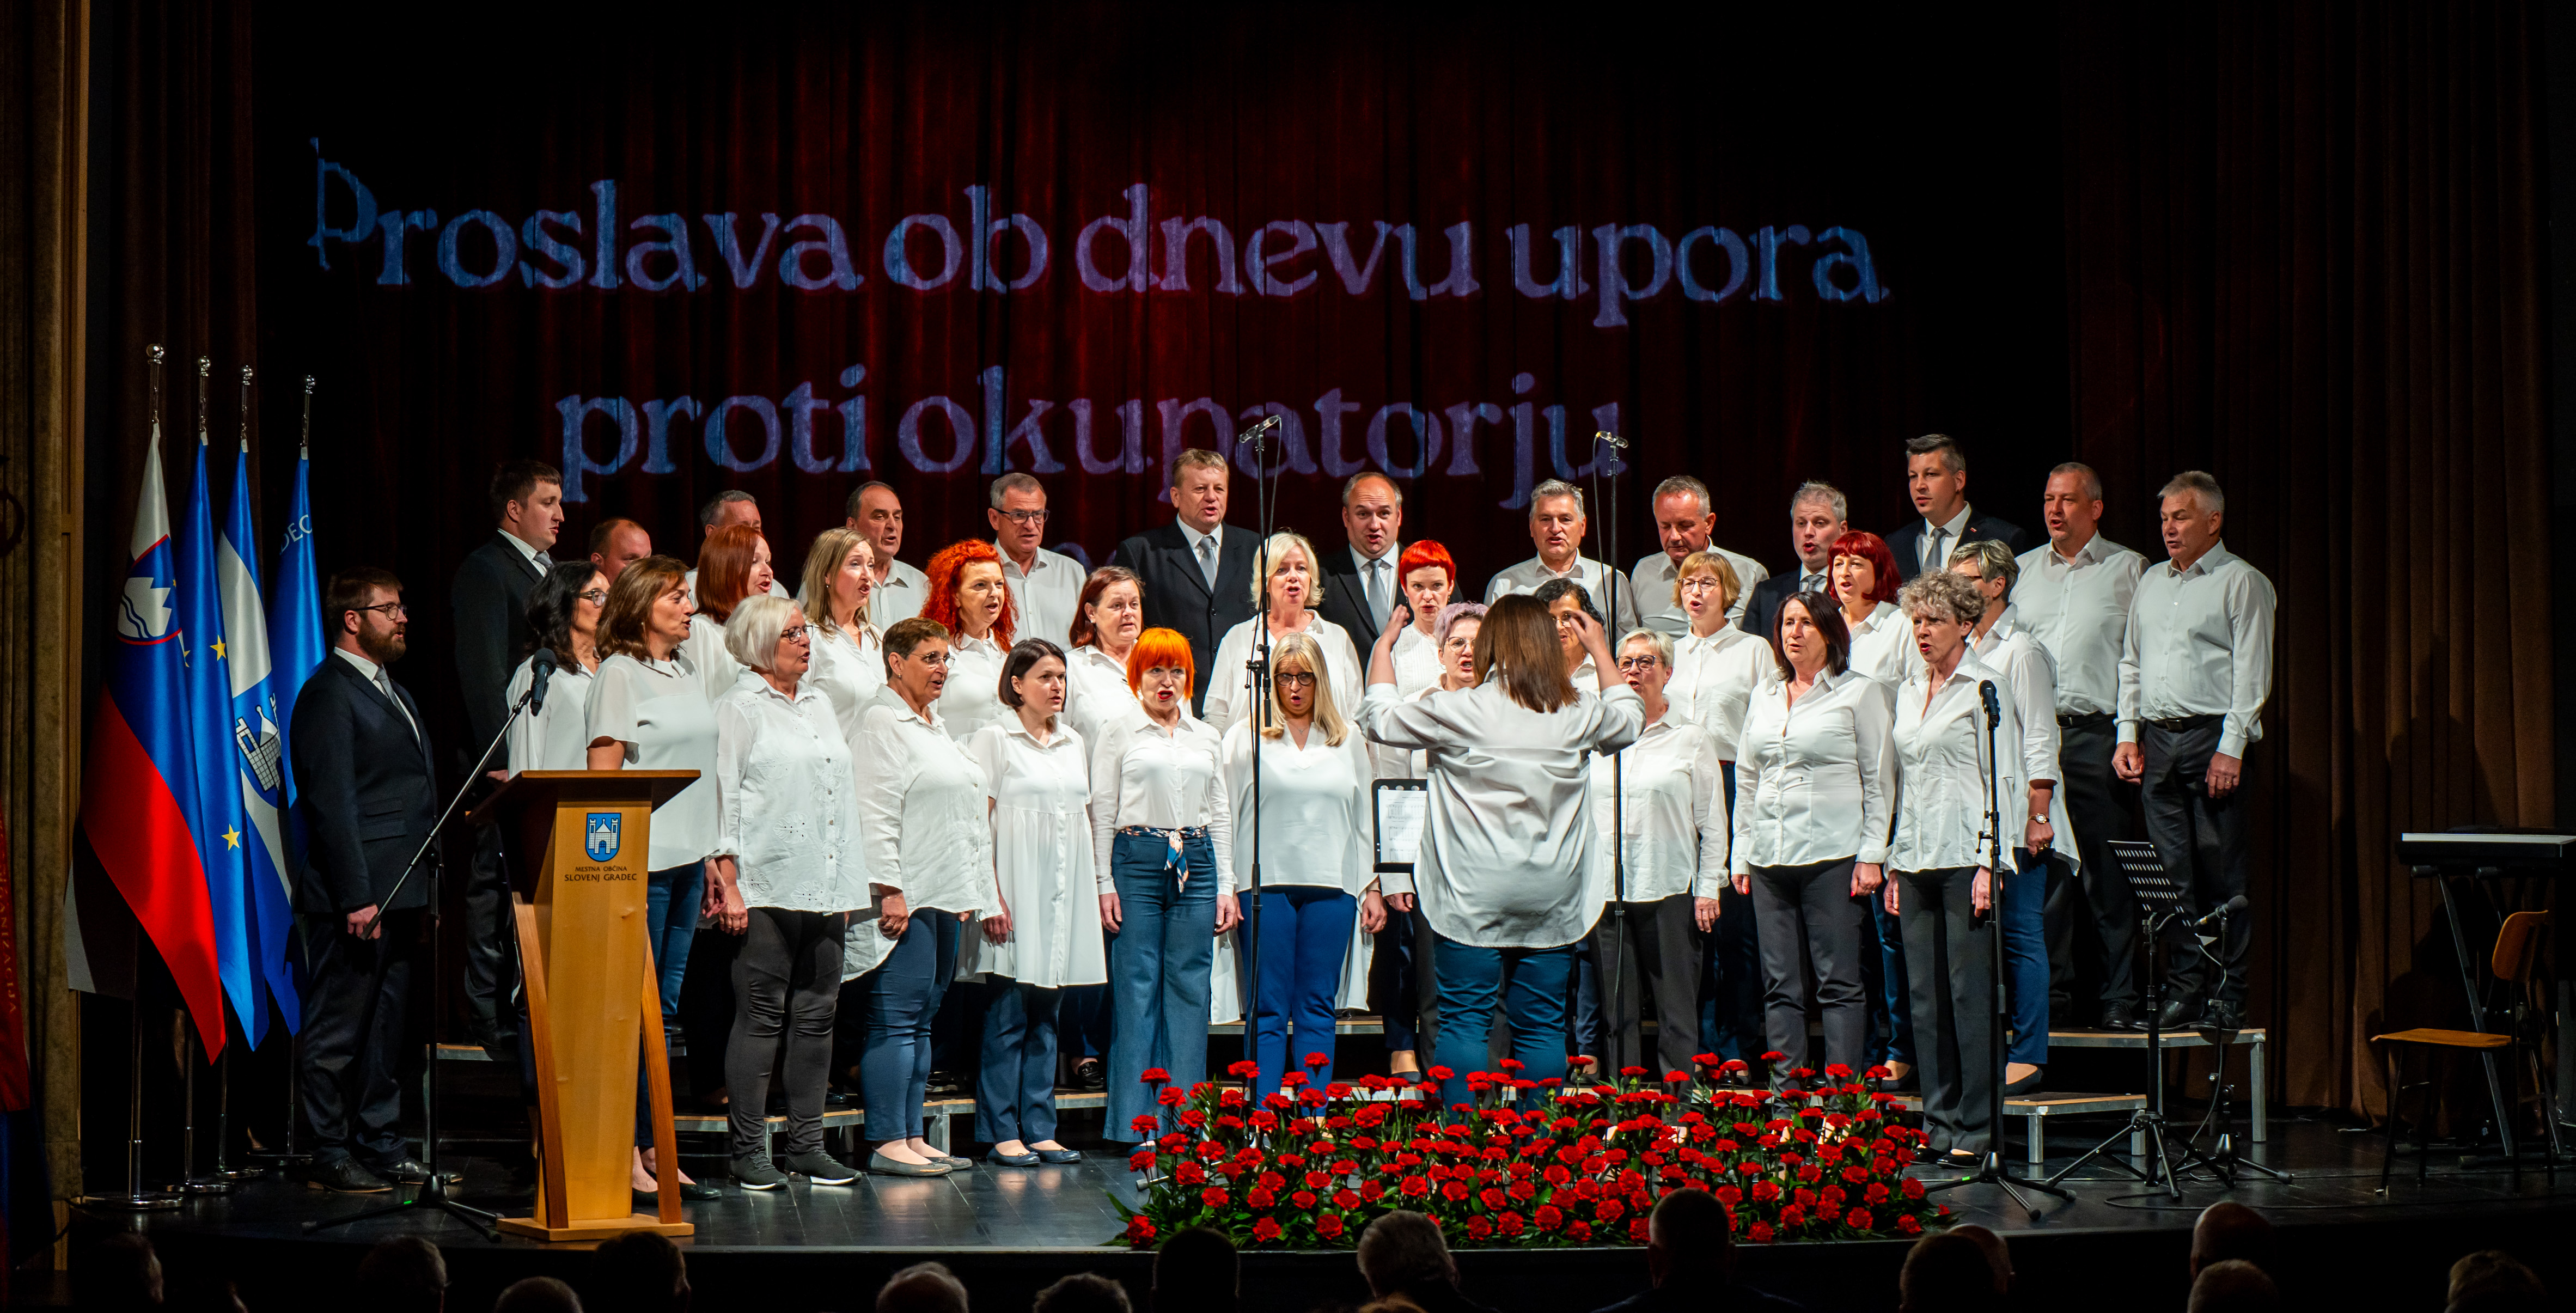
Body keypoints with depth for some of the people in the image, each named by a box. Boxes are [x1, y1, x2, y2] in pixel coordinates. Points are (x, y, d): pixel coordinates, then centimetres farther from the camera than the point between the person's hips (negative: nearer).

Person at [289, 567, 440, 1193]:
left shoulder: (396, 694, 20)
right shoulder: (328, 695, -9)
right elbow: (332, 805, -16)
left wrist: (426, 887, 14)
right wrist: (356, 898, -20)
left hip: (400, 893, 9)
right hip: (357, 895, -9)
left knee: (387, 1023, 14)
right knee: (338, 1029, -2)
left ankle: (381, 1144, 21)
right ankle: (331, 1156, 3)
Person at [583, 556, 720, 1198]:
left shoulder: (687, 672, 16)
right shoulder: (619, 674, -6)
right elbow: (603, 774, -10)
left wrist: (710, 857, 17)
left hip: (688, 856, 8)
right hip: (638, 858, -8)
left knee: (666, 1004, 9)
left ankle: (654, 1145, 14)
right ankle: (624, 1152, 0)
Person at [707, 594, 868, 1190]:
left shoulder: (819, 704, 19)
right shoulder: (740, 708, -2)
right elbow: (723, 798, -7)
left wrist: (846, 885, 16)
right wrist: (728, 883, -13)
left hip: (824, 888, 7)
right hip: (767, 888, -7)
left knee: (817, 1015, 7)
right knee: (762, 1016, -5)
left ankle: (807, 1143, 13)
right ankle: (749, 1151, 0)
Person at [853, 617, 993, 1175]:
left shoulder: (936, 725, 21)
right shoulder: (882, 723, -7)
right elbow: (875, 814, -14)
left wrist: (971, 893, 20)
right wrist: (889, 889, -19)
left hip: (946, 897, 9)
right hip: (906, 897, -9)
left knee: (923, 1019, 10)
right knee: (897, 1018, -8)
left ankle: (912, 1136, 13)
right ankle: (888, 1143, -7)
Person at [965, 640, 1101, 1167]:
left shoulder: (1075, 744, 16)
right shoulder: (993, 740, -2)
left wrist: (1096, 886, 13)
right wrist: (991, 896, -14)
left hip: (1066, 895, 6)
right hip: (1017, 891, -6)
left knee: (1046, 1015, 8)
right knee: (1008, 1015, -4)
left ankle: (1039, 1129, 11)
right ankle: (1001, 1133, 0)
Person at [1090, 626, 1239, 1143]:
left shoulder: (1207, 738, 15)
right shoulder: (1118, 733, 5)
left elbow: (1221, 813, 16)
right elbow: (1102, 810, 2)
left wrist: (1226, 886, 9)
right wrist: (1105, 884, -5)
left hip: (1196, 863, 3)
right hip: (1136, 861, -3)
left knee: (1190, 989, 2)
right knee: (1136, 989, -4)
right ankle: (1133, 1123, 0)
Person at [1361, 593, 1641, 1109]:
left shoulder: (1460, 710, -10)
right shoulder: (1579, 713, 0)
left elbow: (1379, 720, 4)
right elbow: (1630, 721, 24)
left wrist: (1383, 649, 17)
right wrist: (1601, 651, 34)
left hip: (1475, 895, -3)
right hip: (1552, 894, 3)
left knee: (1465, 1020, 2)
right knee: (1542, 1024, 7)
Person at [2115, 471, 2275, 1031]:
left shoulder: (2242, 582, -1)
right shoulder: (2151, 583, 19)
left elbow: (2251, 671, -7)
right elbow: (2130, 664, 22)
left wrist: (2231, 749, -14)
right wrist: (2128, 736, 11)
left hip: (2214, 736, -6)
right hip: (2157, 739, 6)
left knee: (2221, 871, -6)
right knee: (2172, 872, 4)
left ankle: (2230, 994, -2)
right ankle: (2185, 988, 9)